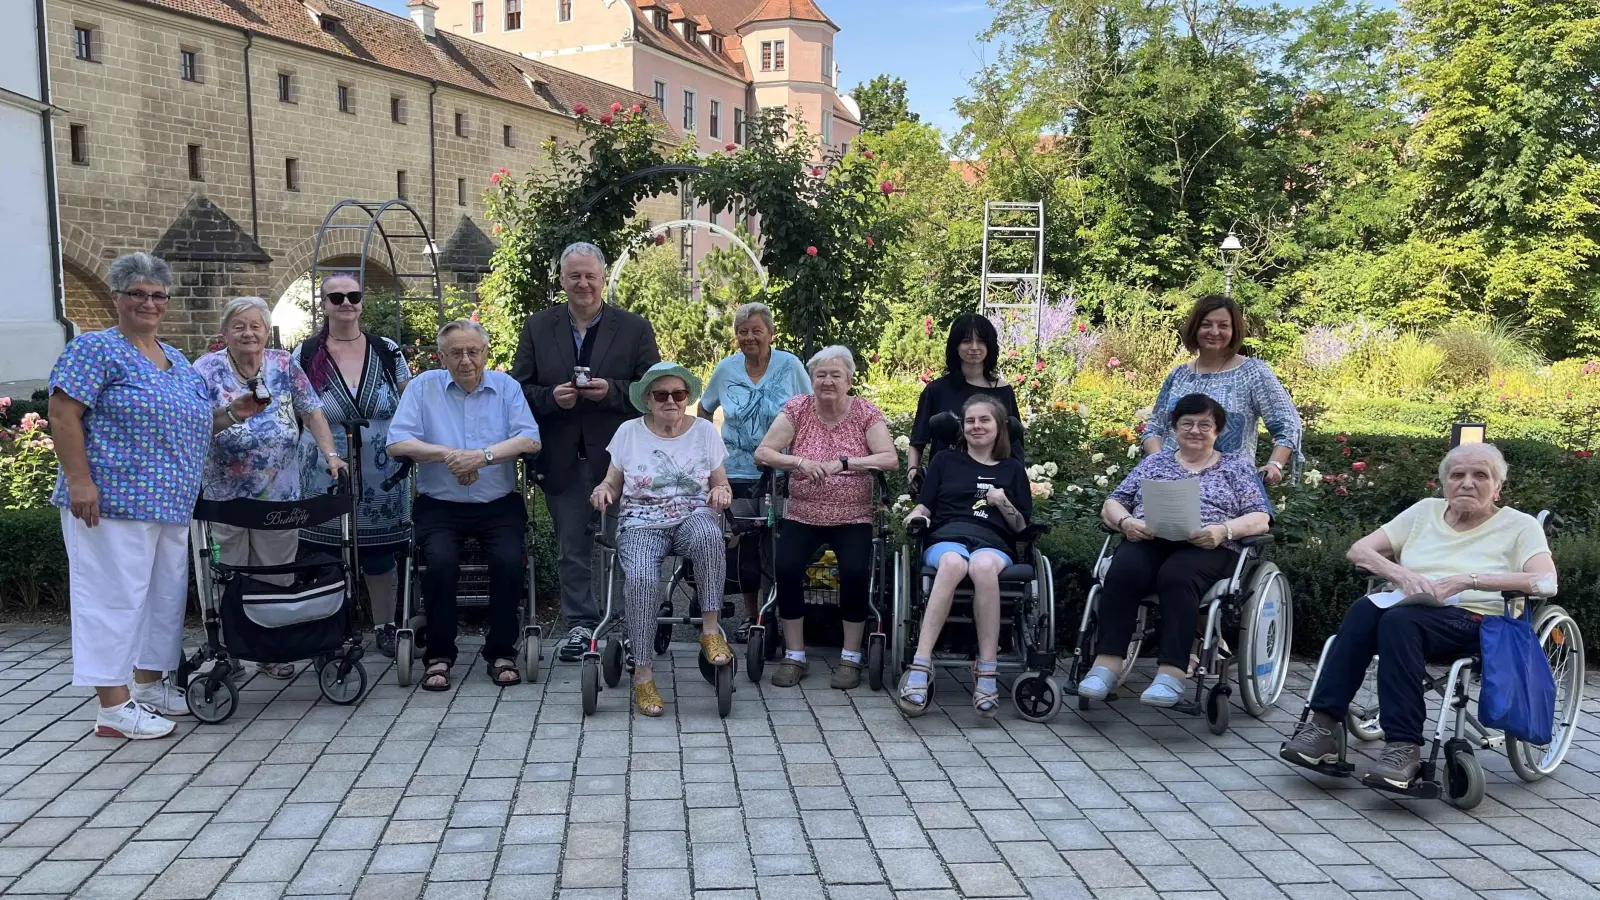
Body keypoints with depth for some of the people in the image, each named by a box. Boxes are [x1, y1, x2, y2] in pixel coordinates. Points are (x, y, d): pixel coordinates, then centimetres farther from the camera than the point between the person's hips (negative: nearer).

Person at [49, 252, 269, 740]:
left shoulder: (178, 361, 17)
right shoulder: (96, 349, -6)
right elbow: (63, 415, -13)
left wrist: (231, 413, 7)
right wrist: (78, 481, -20)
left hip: (171, 505, 8)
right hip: (112, 500, -8)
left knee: (165, 595, 13)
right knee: (116, 595, -5)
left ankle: (150, 686, 26)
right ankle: (114, 706, -1)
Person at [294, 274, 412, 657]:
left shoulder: (387, 352, 5)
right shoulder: (305, 356, 2)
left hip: (382, 479, 1)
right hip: (324, 478, -1)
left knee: (381, 554, 8)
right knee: (327, 554, 4)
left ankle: (385, 626, 22)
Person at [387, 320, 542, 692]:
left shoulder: (506, 387, 7)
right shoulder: (423, 387, 6)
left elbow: (530, 440, -7)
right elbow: (397, 443, -5)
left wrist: (483, 456, -21)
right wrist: (449, 455, -16)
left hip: (500, 504, 1)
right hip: (440, 505, 0)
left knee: (509, 560, -25)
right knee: (441, 560, -28)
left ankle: (501, 652, -5)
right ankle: (438, 655, -9)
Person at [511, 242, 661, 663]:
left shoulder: (635, 329, 1)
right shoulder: (537, 327, 7)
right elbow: (519, 389, 5)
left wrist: (611, 391, -18)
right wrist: (551, 396, -15)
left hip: (616, 458, -2)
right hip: (562, 459, 2)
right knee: (572, 547, 10)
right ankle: (580, 623, 20)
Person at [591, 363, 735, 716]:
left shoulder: (705, 431, 8)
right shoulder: (629, 432, 7)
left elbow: (722, 485, 12)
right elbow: (613, 484, 12)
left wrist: (721, 492, -12)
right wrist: (603, 490, -11)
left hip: (692, 517, 1)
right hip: (642, 524, 0)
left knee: (708, 535, -38)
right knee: (641, 579, -32)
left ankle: (710, 629, -26)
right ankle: (642, 674, -22)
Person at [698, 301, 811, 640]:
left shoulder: (790, 365, -3)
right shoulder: (726, 369, 3)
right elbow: (705, 410, 19)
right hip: (737, 473, 2)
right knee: (743, 545, 4)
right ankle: (750, 614, 19)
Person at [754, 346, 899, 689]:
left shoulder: (866, 413, -2)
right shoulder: (797, 409, 0)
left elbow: (890, 459, -13)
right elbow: (762, 453, -5)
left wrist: (841, 462, -25)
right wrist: (800, 462, -23)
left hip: (852, 519, -1)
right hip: (802, 517, 1)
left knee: (855, 572, -26)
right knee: (786, 568, -23)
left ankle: (851, 658, -7)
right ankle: (794, 656, -5)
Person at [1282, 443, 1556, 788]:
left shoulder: (1520, 526, 6)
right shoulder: (1426, 510, 17)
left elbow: (1546, 583, -13)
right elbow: (1359, 550, 11)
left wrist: (1468, 580, -22)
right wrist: (1400, 573, -10)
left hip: (1475, 622, -4)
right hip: (1409, 608, 4)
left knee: (1399, 620, -36)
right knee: (1366, 609, -32)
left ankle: (1404, 746, -38)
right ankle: (1323, 724, -36)